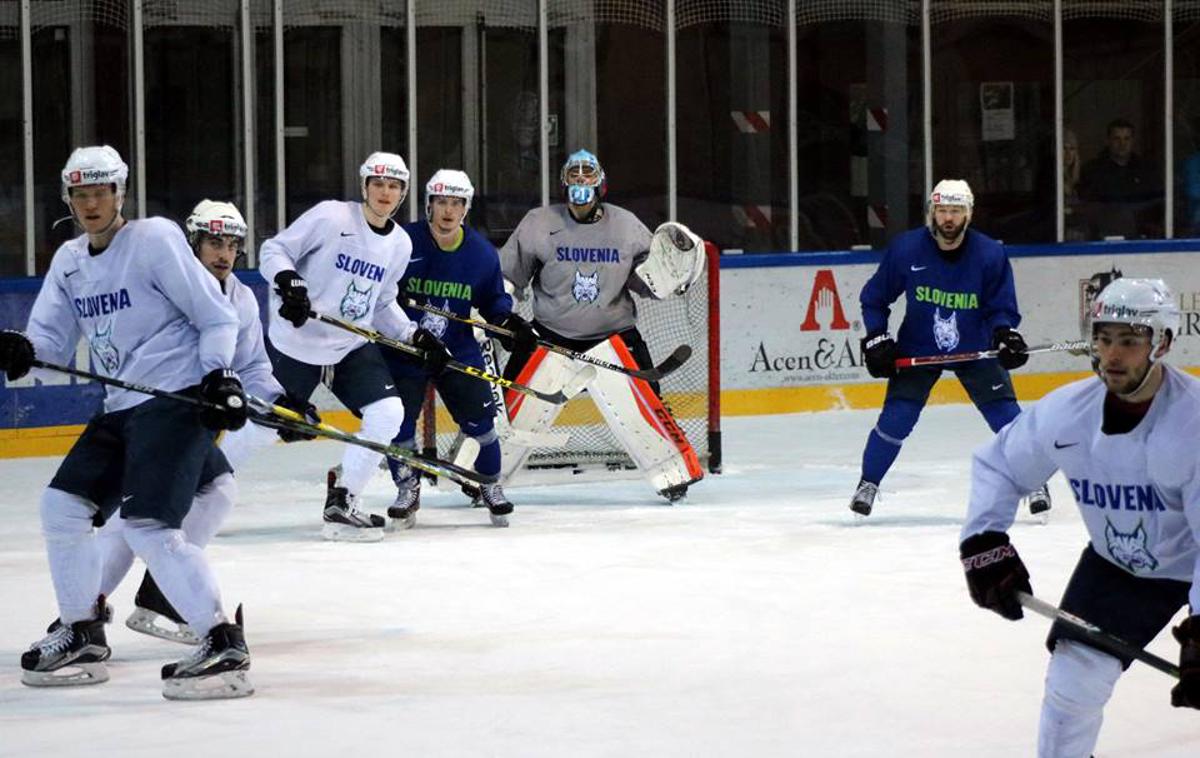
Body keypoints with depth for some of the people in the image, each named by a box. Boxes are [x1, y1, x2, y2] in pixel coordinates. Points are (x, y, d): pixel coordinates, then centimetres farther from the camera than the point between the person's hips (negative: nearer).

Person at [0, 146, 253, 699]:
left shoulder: (154, 239, -9)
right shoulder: (68, 262, 13)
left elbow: (217, 317, -7)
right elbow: (53, 341, 10)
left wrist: (219, 376, -17)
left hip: (177, 399, -9)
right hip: (120, 406, 9)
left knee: (146, 525, -20)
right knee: (62, 505, 7)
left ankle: (225, 646, -20)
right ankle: (82, 636, 20)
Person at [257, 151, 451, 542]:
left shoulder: (400, 244, 6)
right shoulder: (331, 217, -13)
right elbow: (274, 250, -10)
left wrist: (417, 336, 4)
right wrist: (288, 282, -29)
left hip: (351, 347, 5)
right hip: (294, 342, -5)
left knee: (387, 413, -12)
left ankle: (340, 502, -2)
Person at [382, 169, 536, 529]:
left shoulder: (482, 253, -3)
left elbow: (493, 299, 8)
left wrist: (509, 323, -9)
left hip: (458, 350, 2)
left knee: (478, 416, -3)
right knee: (398, 421, -8)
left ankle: (490, 484, 19)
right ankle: (407, 488, 12)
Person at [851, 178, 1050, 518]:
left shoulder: (990, 254, -15)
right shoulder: (906, 249, -14)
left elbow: (1001, 307, -8)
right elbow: (874, 297, -2)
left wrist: (1005, 335, -28)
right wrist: (876, 340, -11)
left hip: (974, 349, 0)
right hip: (917, 347, 0)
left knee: (1006, 414, -7)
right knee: (896, 417, -10)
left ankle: (1034, 482, 10)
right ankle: (868, 484, 8)